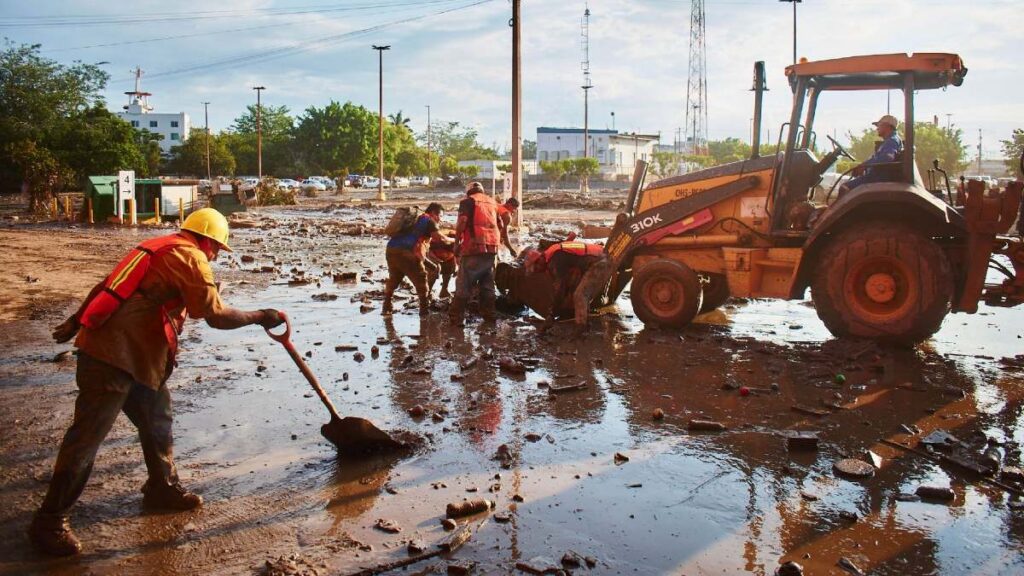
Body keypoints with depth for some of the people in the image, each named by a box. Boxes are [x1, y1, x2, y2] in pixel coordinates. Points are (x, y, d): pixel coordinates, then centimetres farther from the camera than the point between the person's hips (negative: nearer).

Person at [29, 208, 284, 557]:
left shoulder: (160, 249, 19)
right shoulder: (190, 257, -9)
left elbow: (108, 286, 21)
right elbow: (216, 315, -14)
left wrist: (77, 322, 26)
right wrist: (259, 317, -2)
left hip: (131, 354, 10)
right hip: (114, 356, -10)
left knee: (157, 420, 18)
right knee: (89, 434, -3)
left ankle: (163, 488, 33)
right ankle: (50, 521, 6)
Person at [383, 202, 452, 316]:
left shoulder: (415, 219, 30)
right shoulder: (429, 220, 5)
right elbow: (439, 238, -5)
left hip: (391, 249, 8)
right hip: (405, 252, -8)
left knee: (394, 278, 24)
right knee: (420, 278, 6)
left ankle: (387, 307, 28)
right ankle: (424, 308, 6)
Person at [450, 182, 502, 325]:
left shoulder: (468, 202, 3)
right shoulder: (493, 202, 20)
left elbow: (462, 223, -11)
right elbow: (500, 226, 21)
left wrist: (457, 242, -4)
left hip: (474, 247, -5)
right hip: (492, 247, 5)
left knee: (464, 284, -3)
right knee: (488, 284, 15)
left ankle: (455, 318, -5)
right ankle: (489, 317, 17)